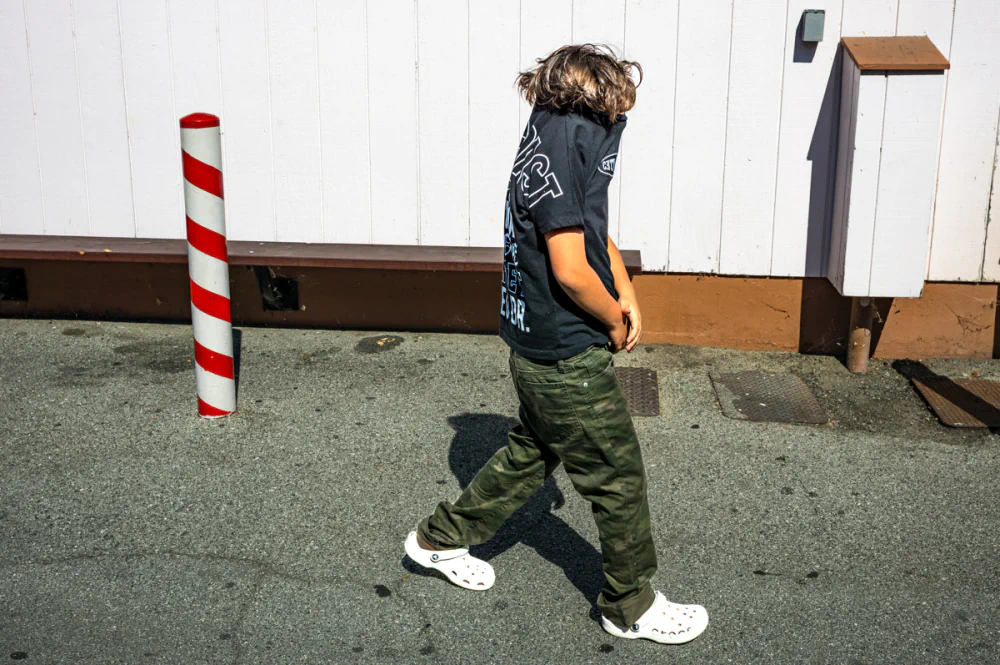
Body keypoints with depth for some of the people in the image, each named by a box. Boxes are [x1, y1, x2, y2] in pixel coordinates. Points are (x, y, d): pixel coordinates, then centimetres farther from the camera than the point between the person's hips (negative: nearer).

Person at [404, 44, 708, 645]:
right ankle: (632, 606, 23)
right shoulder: (554, 153, -25)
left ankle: (442, 538, 38)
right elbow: (571, 270, -27)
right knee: (619, 474, 5)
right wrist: (616, 322, -10)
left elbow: (593, 226, 17)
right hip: (567, 356, -10)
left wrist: (625, 293, 6)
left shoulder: (565, 129, 6)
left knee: (533, 452, 25)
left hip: (541, 346, 10)